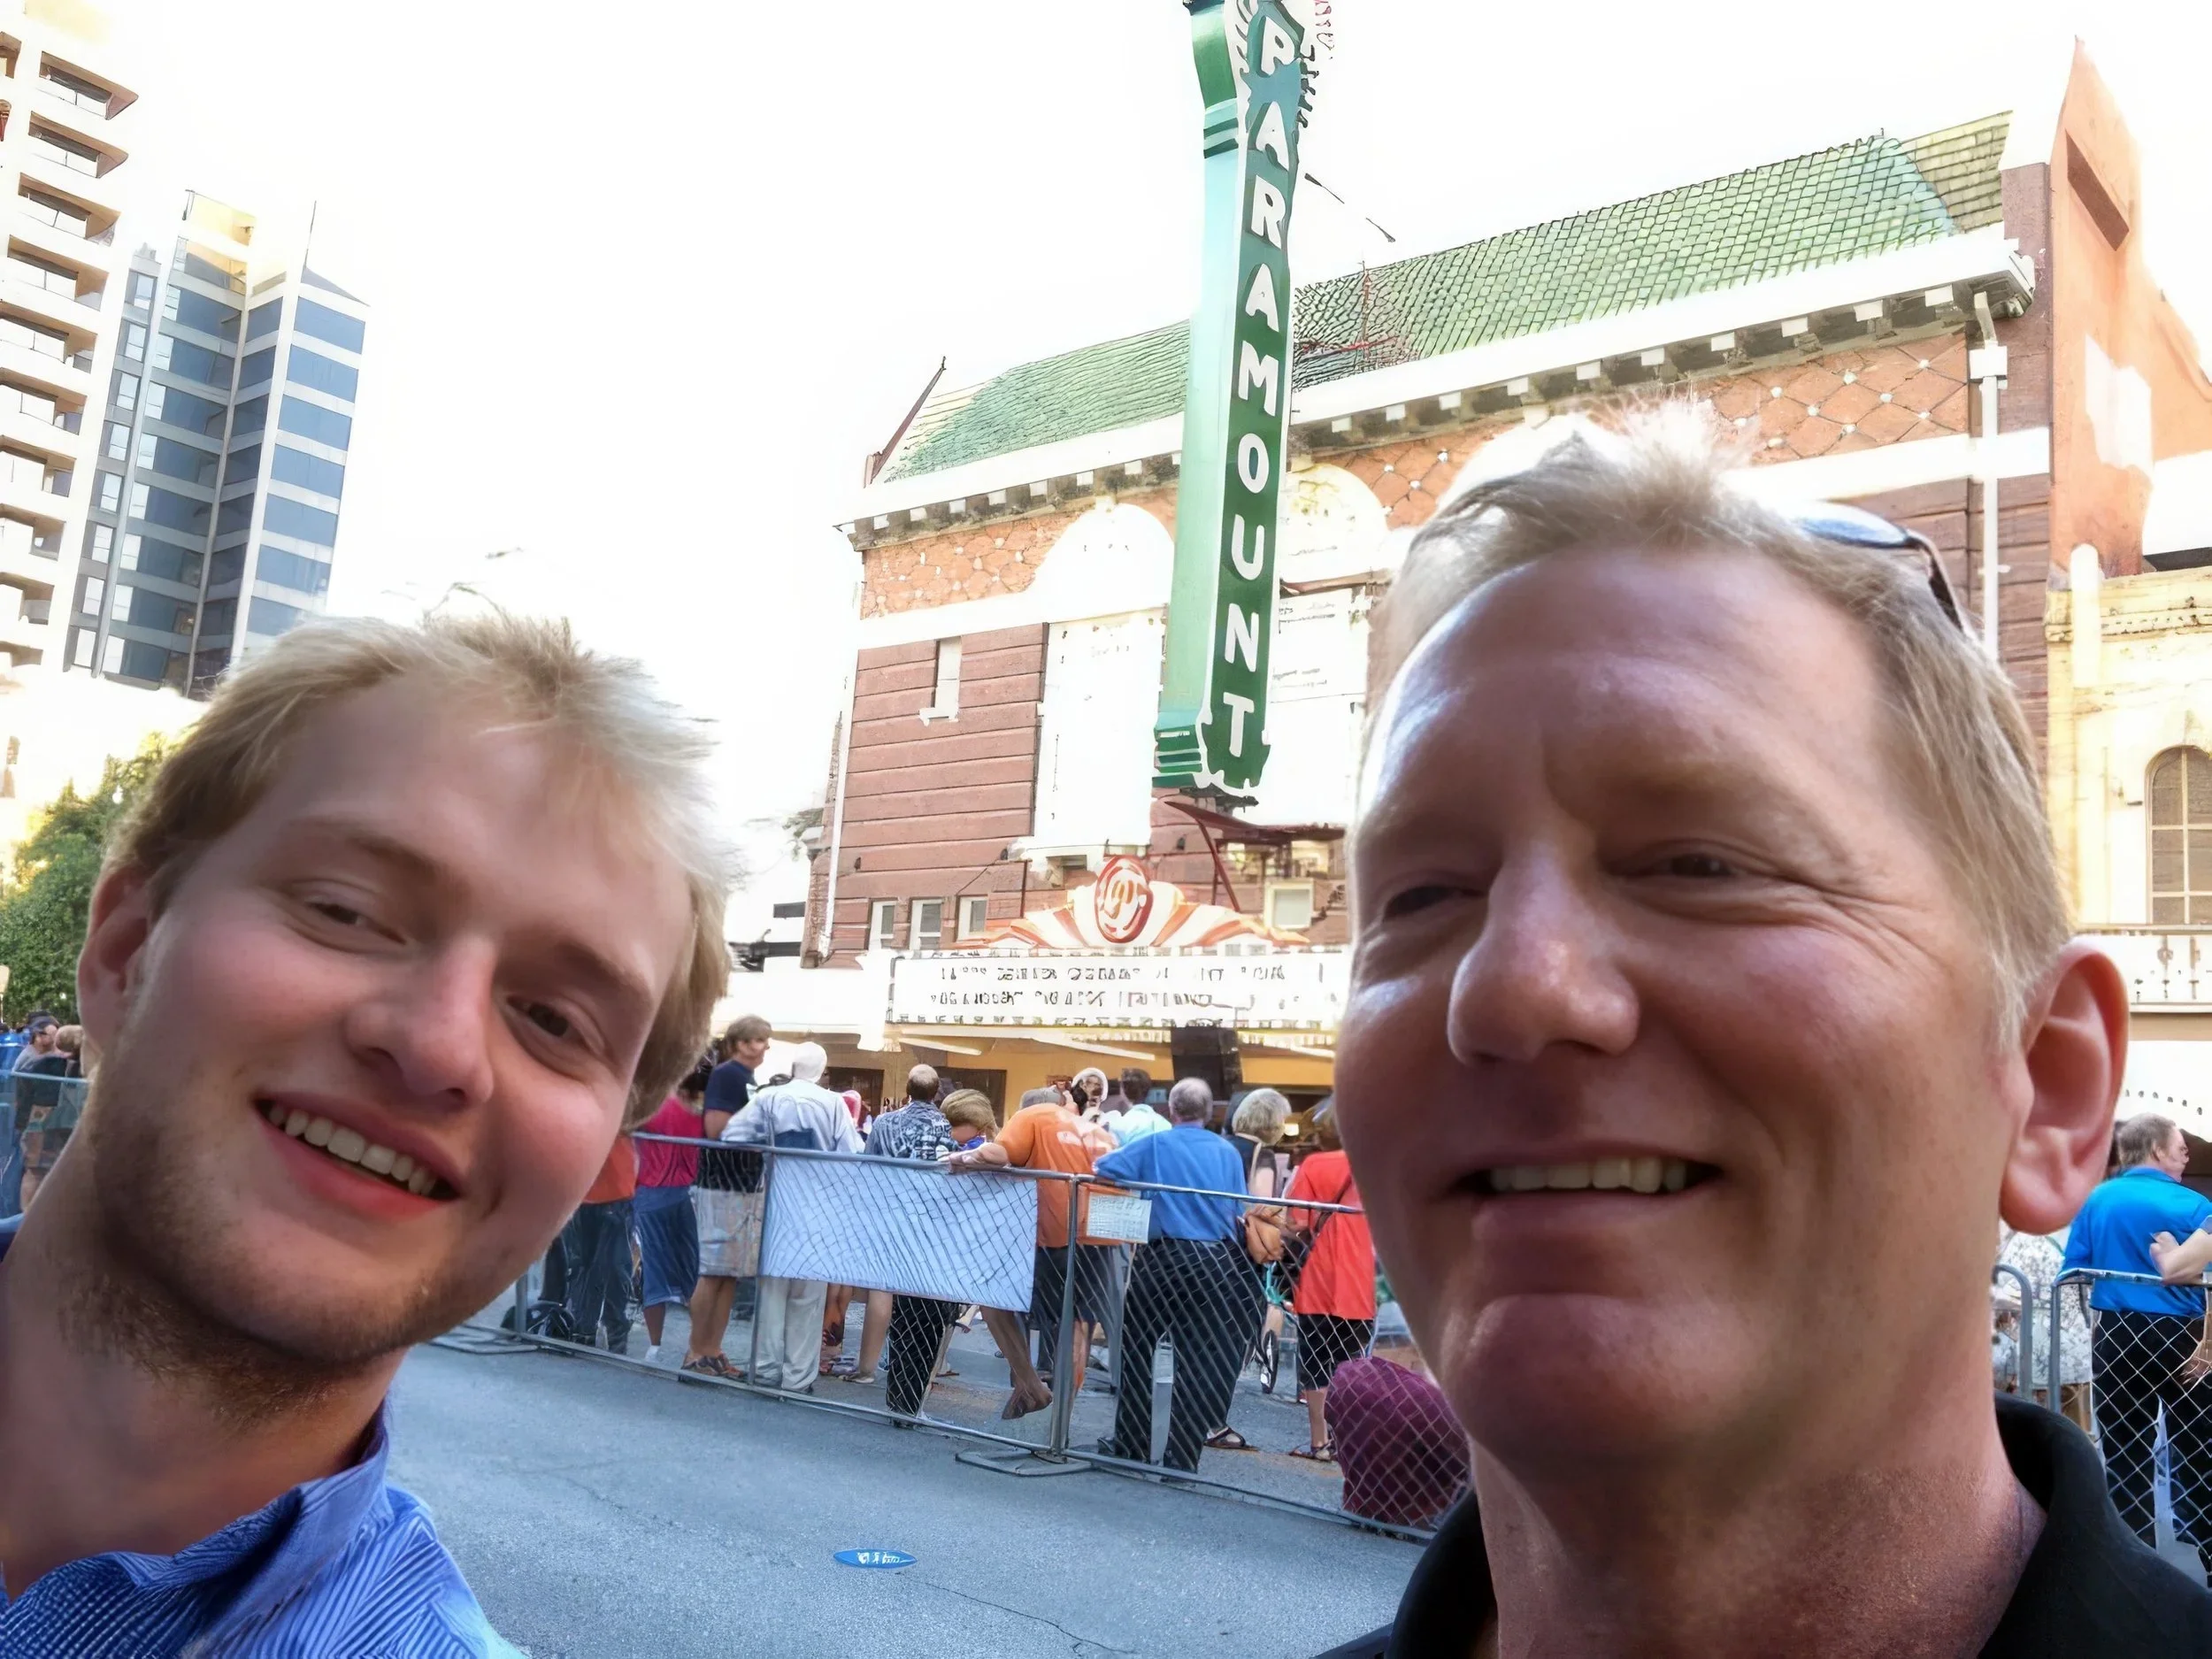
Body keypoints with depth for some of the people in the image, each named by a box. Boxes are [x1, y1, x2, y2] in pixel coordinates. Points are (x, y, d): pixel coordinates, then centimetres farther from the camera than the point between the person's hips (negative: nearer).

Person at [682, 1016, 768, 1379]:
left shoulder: (745, 1077, 17)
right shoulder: (727, 1074, -11)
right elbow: (716, 1128, -20)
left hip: (745, 1186, 9)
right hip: (723, 1187, -9)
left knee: (732, 1274, 10)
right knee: (714, 1273, -4)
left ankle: (713, 1352, 14)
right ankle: (695, 1354, 4)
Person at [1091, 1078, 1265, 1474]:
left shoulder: (1155, 1145, -1)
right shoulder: (1228, 1152, 5)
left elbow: (1102, 1169, -5)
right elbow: (1239, 1215, 6)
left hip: (1164, 1258, -2)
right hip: (1216, 1262, 2)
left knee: (1137, 1350, 15)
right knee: (1200, 1361, 7)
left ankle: (1132, 1446, 20)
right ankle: (1183, 1458, 7)